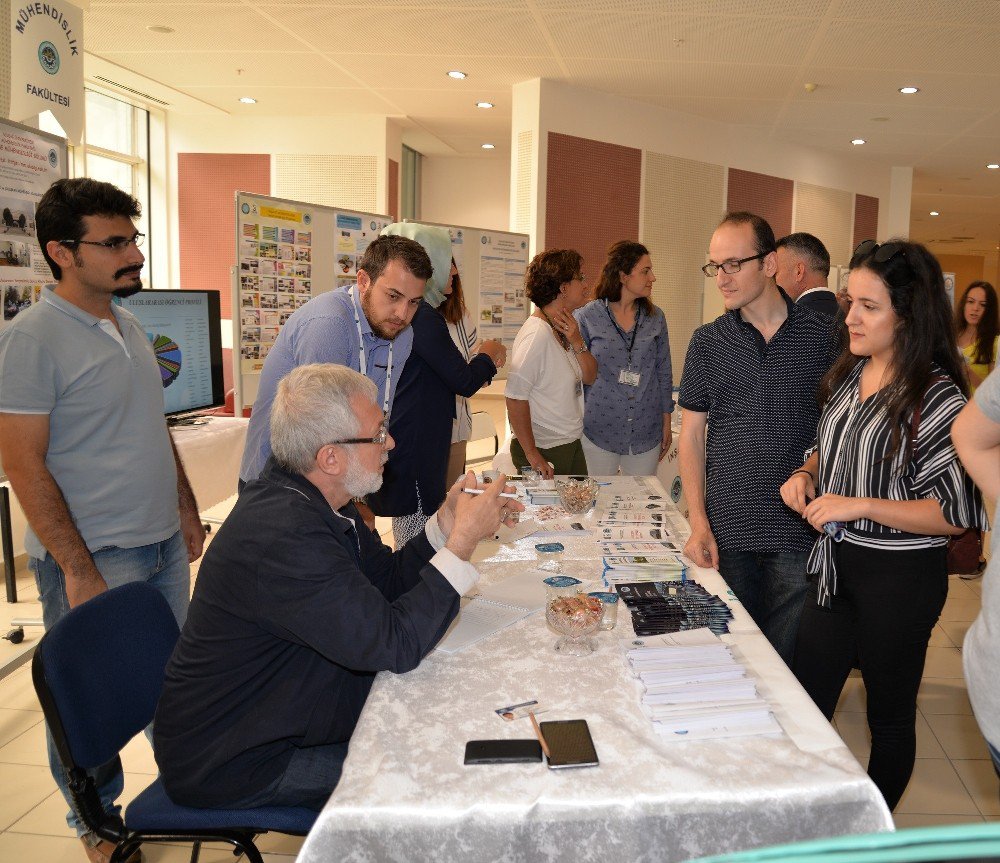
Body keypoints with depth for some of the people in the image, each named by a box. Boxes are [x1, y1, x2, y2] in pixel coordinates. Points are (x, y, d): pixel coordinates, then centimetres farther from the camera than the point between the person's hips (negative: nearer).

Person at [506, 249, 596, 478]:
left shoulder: (565, 328, 7)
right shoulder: (537, 334, -21)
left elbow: (590, 377, 8)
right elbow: (515, 398, -24)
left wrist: (577, 342, -10)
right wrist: (532, 455, -21)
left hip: (572, 445, 9)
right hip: (544, 451, -9)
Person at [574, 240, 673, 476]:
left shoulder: (655, 318, 6)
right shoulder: (587, 317, -5)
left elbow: (664, 373, 11)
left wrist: (667, 423, 11)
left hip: (646, 433, 3)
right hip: (598, 431, -3)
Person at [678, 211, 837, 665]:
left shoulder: (821, 334, 1)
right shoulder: (707, 342, 4)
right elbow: (691, 434, 5)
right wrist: (698, 524, -3)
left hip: (798, 529, -1)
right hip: (726, 527, 1)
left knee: (786, 658, 6)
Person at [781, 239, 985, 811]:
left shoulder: (937, 398, -18)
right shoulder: (848, 374, 4)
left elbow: (959, 512, -18)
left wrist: (860, 506, -24)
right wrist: (806, 474, -2)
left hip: (901, 577, -7)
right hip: (836, 564, 7)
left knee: (890, 716, 14)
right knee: (806, 702, 13)